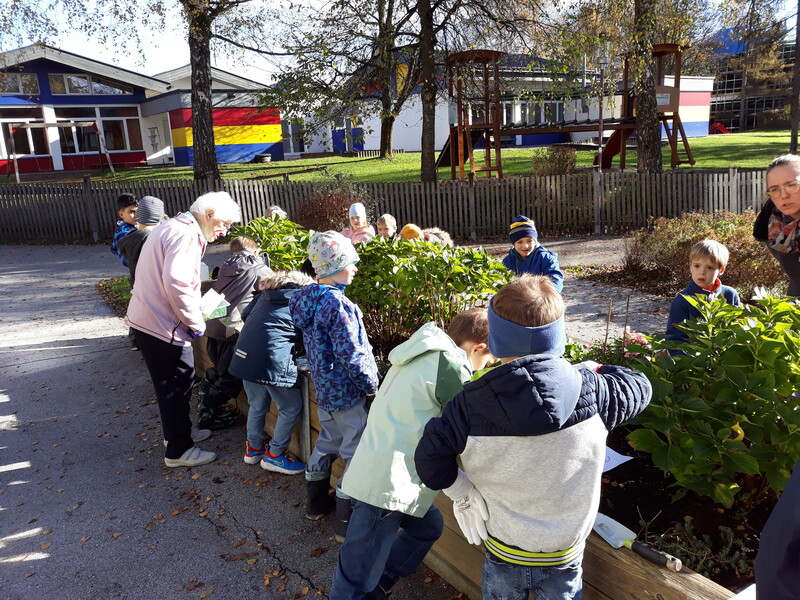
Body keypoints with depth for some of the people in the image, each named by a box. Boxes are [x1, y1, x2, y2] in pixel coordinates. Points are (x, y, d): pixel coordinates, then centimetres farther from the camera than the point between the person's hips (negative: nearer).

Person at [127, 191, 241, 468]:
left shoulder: (172, 227, 16)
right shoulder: (187, 235, -18)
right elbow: (176, 284, -29)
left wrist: (191, 317, 14)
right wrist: (196, 323, -17)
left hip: (144, 318, 10)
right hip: (162, 324, -10)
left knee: (174, 383, 22)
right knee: (178, 385, 3)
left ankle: (180, 432, 39)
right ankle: (178, 450, 15)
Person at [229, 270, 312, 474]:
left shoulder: (268, 291, 20)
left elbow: (245, 314, 22)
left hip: (244, 352, 7)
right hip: (273, 357, -7)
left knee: (257, 404, 25)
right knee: (291, 408, 11)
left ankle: (253, 449, 37)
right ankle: (274, 455, 19)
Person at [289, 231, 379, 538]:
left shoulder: (309, 297, 2)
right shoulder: (337, 304, -24)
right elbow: (350, 354, -23)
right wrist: (371, 383, -11)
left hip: (324, 386, 9)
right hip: (346, 392, -9)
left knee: (327, 440, 24)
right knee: (356, 453, 4)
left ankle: (317, 502, 39)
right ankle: (347, 519, 13)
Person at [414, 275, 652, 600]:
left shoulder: (470, 405, -22)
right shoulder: (591, 390, -20)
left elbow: (429, 458, -18)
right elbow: (639, 387, -1)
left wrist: (462, 493, -2)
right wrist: (598, 370, 16)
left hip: (503, 555, 0)